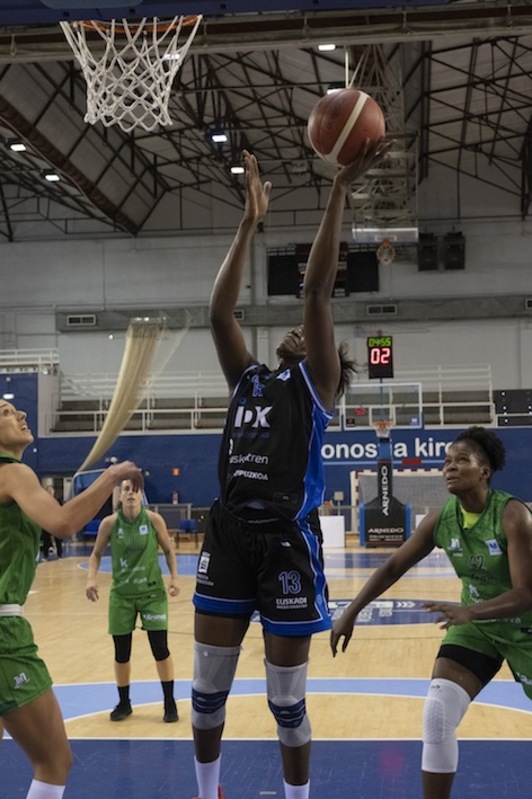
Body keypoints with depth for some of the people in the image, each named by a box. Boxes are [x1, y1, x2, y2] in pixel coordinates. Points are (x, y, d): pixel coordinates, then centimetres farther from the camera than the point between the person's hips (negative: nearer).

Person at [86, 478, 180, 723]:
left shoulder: (154, 520, -10)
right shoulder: (109, 523, -9)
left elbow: (168, 550, 3)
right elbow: (96, 554, 3)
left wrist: (174, 577, -7)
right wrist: (91, 578, -12)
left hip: (152, 592, -1)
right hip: (121, 594, 1)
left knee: (160, 649, -3)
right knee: (121, 652, 6)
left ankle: (170, 703, 13)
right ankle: (124, 703, 26)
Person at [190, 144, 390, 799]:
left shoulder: (315, 383, 4)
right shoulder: (248, 379, 16)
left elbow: (317, 289, -5)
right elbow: (219, 311, 7)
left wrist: (339, 190, -8)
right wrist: (250, 222, 8)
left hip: (286, 538, -5)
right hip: (228, 534, 5)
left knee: (286, 695, 4)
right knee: (207, 685, 11)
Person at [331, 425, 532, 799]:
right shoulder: (441, 519, -13)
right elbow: (393, 567, -3)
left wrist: (468, 611, -46)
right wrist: (351, 613, -7)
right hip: (477, 625, 4)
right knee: (437, 717, -12)